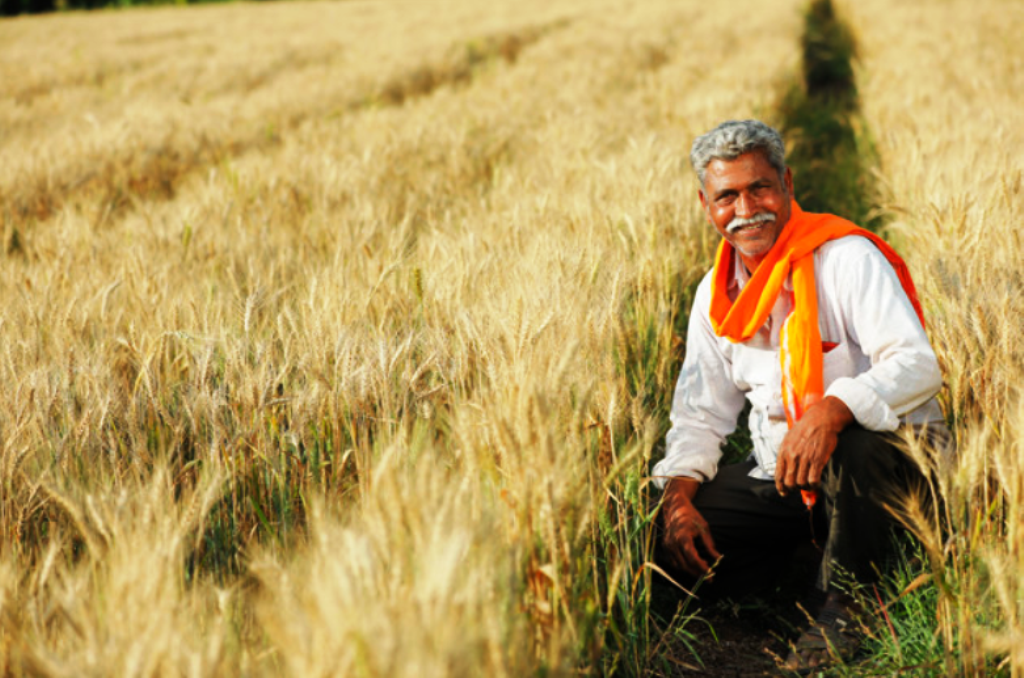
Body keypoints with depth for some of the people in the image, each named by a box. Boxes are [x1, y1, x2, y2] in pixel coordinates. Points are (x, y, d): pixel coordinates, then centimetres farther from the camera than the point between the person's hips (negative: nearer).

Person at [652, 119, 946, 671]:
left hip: (886, 457, -5)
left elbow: (917, 366, -24)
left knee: (852, 447, -41)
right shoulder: (716, 293, 7)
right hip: (780, 474, 6)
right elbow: (700, 413, 10)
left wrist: (832, 410, -42)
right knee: (669, 541, -13)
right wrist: (678, 496, -9)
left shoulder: (846, 257, -13)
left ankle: (845, 605, -16)